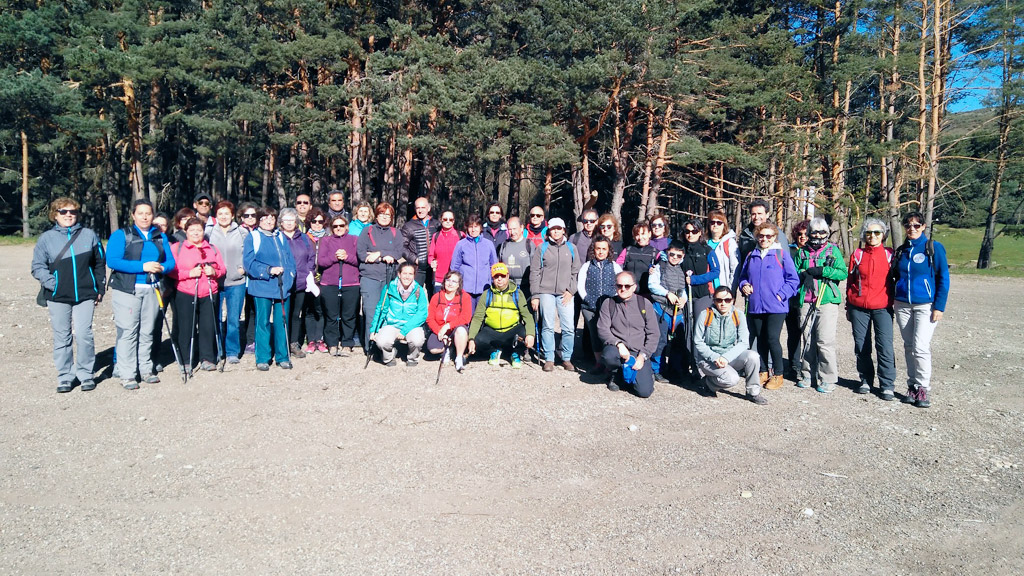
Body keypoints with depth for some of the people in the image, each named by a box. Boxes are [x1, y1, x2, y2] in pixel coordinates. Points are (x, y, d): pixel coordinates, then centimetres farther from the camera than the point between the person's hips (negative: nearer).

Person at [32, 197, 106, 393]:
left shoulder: (89, 235, 6)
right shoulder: (46, 238, 3)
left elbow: (100, 264, 11)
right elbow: (38, 267, 0)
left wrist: (100, 289, 8)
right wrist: (52, 283, -14)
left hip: (85, 295, 0)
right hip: (57, 297, 1)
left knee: (83, 334, -8)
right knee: (62, 337, 7)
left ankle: (86, 374, 6)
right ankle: (65, 377, 17)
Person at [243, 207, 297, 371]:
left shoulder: (281, 237, 15)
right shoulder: (252, 238, 3)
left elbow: (290, 260, 13)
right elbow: (248, 262, -6)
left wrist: (288, 275, -4)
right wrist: (268, 270, -15)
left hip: (282, 287, 3)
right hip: (261, 287, -3)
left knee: (281, 322, 5)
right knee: (263, 322, 0)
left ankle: (282, 357, 14)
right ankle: (262, 359, 9)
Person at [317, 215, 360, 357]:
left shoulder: (354, 240, 14)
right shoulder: (326, 240, 15)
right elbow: (320, 261, 2)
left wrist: (347, 256, -12)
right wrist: (334, 257, -12)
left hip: (351, 284, 0)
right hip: (329, 284, 1)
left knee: (349, 316, -1)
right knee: (331, 316, 1)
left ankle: (347, 345, 8)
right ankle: (332, 345, 11)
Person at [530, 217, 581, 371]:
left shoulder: (571, 248, 12)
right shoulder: (541, 248, 7)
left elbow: (576, 272, 11)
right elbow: (534, 272, 5)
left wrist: (571, 290, -1)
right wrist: (534, 295, -1)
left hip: (565, 294, 1)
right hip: (546, 292, -1)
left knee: (569, 328, -4)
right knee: (547, 326, 0)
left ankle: (567, 359, 9)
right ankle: (549, 359, 10)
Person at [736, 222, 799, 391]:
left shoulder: (781, 254, 0)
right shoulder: (751, 256, 13)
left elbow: (793, 279, -2)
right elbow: (742, 276, 22)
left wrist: (781, 294, -11)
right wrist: (744, 285, 1)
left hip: (776, 307, -4)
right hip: (755, 306, 5)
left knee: (772, 339, -9)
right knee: (761, 339, 11)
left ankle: (778, 375, 5)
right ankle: (763, 372, 23)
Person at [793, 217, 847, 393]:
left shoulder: (833, 250, 8)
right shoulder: (802, 252, 15)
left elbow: (843, 273, 0)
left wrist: (823, 271, -12)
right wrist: (806, 272, -8)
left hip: (827, 301, -3)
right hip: (806, 301, 3)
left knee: (825, 340, -9)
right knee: (807, 339, 8)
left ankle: (828, 379, 0)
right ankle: (807, 375, 19)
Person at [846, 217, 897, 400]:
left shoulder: (889, 255, 4)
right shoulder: (857, 254, 7)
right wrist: (848, 306, 11)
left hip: (882, 308, -2)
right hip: (859, 308, 2)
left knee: (885, 347, -6)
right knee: (861, 346, 7)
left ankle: (887, 385, 2)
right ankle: (866, 380, 20)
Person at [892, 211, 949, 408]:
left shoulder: (934, 248, -2)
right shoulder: (900, 251, 11)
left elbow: (943, 279, -3)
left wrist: (939, 307, -9)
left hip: (926, 305, -4)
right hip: (903, 305, 4)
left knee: (921, 347, -12)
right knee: (909, 347, 8)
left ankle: (924, 389, -1)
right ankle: (912, 387, 16)